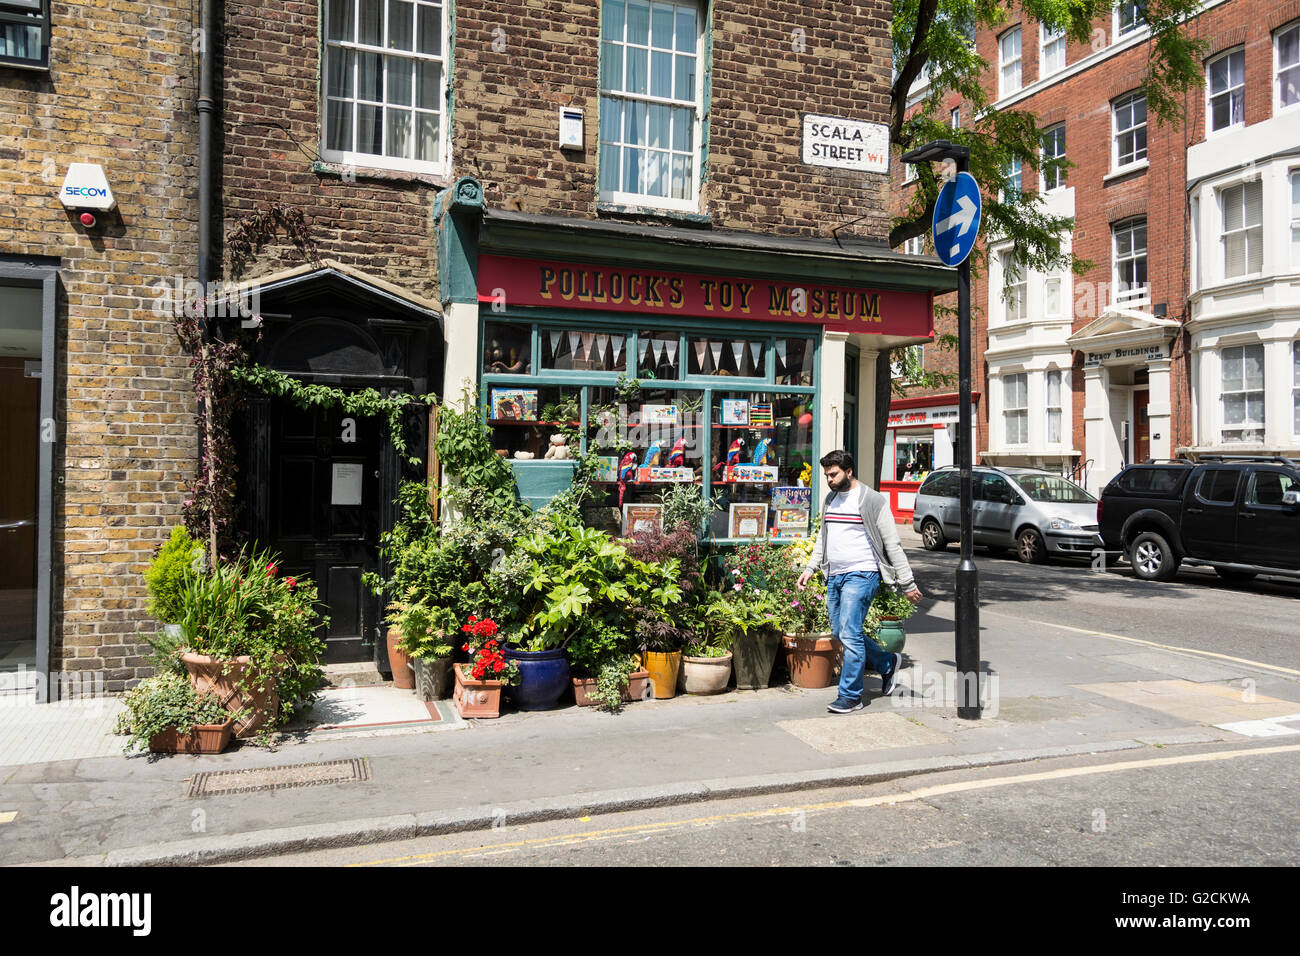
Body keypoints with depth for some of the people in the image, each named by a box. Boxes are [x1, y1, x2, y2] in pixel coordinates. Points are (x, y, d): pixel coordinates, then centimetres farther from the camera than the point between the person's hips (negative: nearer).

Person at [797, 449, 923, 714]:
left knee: (849, 633, -12)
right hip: (835, 576, 8)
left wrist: (908, 583, -8)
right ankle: (887, 663, 32)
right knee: (839, 633, 11)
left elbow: (892, 544, -8)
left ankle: (850, 696, -2)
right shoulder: (830, 500, 14)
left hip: (861, 575, -8)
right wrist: (810, 569, 16)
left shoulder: (872, 500, -8)